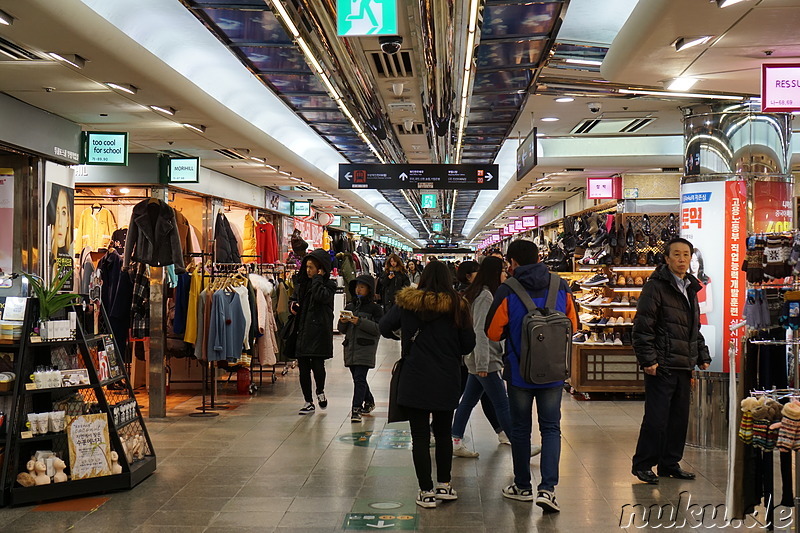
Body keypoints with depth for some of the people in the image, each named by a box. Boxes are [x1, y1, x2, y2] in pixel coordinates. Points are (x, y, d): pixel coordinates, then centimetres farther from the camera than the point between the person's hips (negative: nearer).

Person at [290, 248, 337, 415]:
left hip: (319, 331, -5)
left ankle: (320, 392, 18)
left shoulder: (328, 284, -4)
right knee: (303, 367, 5)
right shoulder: (301, 282, 12)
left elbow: (321, 296, -25)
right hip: (302, 330, 5)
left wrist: (318, 278, -15)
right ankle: (308, 402, 16)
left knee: (317, 364, -12)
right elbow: (294, 299, 25)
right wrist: (293, 305, 2)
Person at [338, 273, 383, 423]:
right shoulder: (349, 307, 13)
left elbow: (379, 329, -14)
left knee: (360, 378, -13)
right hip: (350, 348, 6)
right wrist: (342, 322, -6)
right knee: (358, 378, 15)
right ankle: (369, 401, 36)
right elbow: (342, 330, 16)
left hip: (365, 349, -6)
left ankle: (356, 409, -13)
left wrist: (360, 322, -20)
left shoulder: (375, 308, -4)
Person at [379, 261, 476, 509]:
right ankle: (444, 485, 25)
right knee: (443, 433, 19)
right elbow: (468, 344, 0)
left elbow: (385, 327, 2)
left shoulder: (407, 303, -6)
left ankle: (427, 491, 7)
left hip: (415, 381, -2)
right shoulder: (457, 305, -4)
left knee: (420, 436, 5)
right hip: (447, 381, 2)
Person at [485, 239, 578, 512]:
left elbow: (493, 332, -7)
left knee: (520, 429, 12)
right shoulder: (561, 287, -1)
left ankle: (523, 486, 24)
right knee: (551, 428, 7)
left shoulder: (507, 291, -12)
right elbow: (573, 326, 8)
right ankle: (547, 488, -5)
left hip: (519, 371, -2)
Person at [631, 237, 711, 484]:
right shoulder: (656, 286, -8)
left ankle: (670, 463, 23)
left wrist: (702, 357, 19)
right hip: (661, 366, -8)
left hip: (684, 366, 8)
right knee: (656, 417, -5)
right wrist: (647, 359, -18)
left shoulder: (691, 288, 17)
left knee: (680, 417, 12)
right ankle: (642, 464, 7)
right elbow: (642, 326, -13)